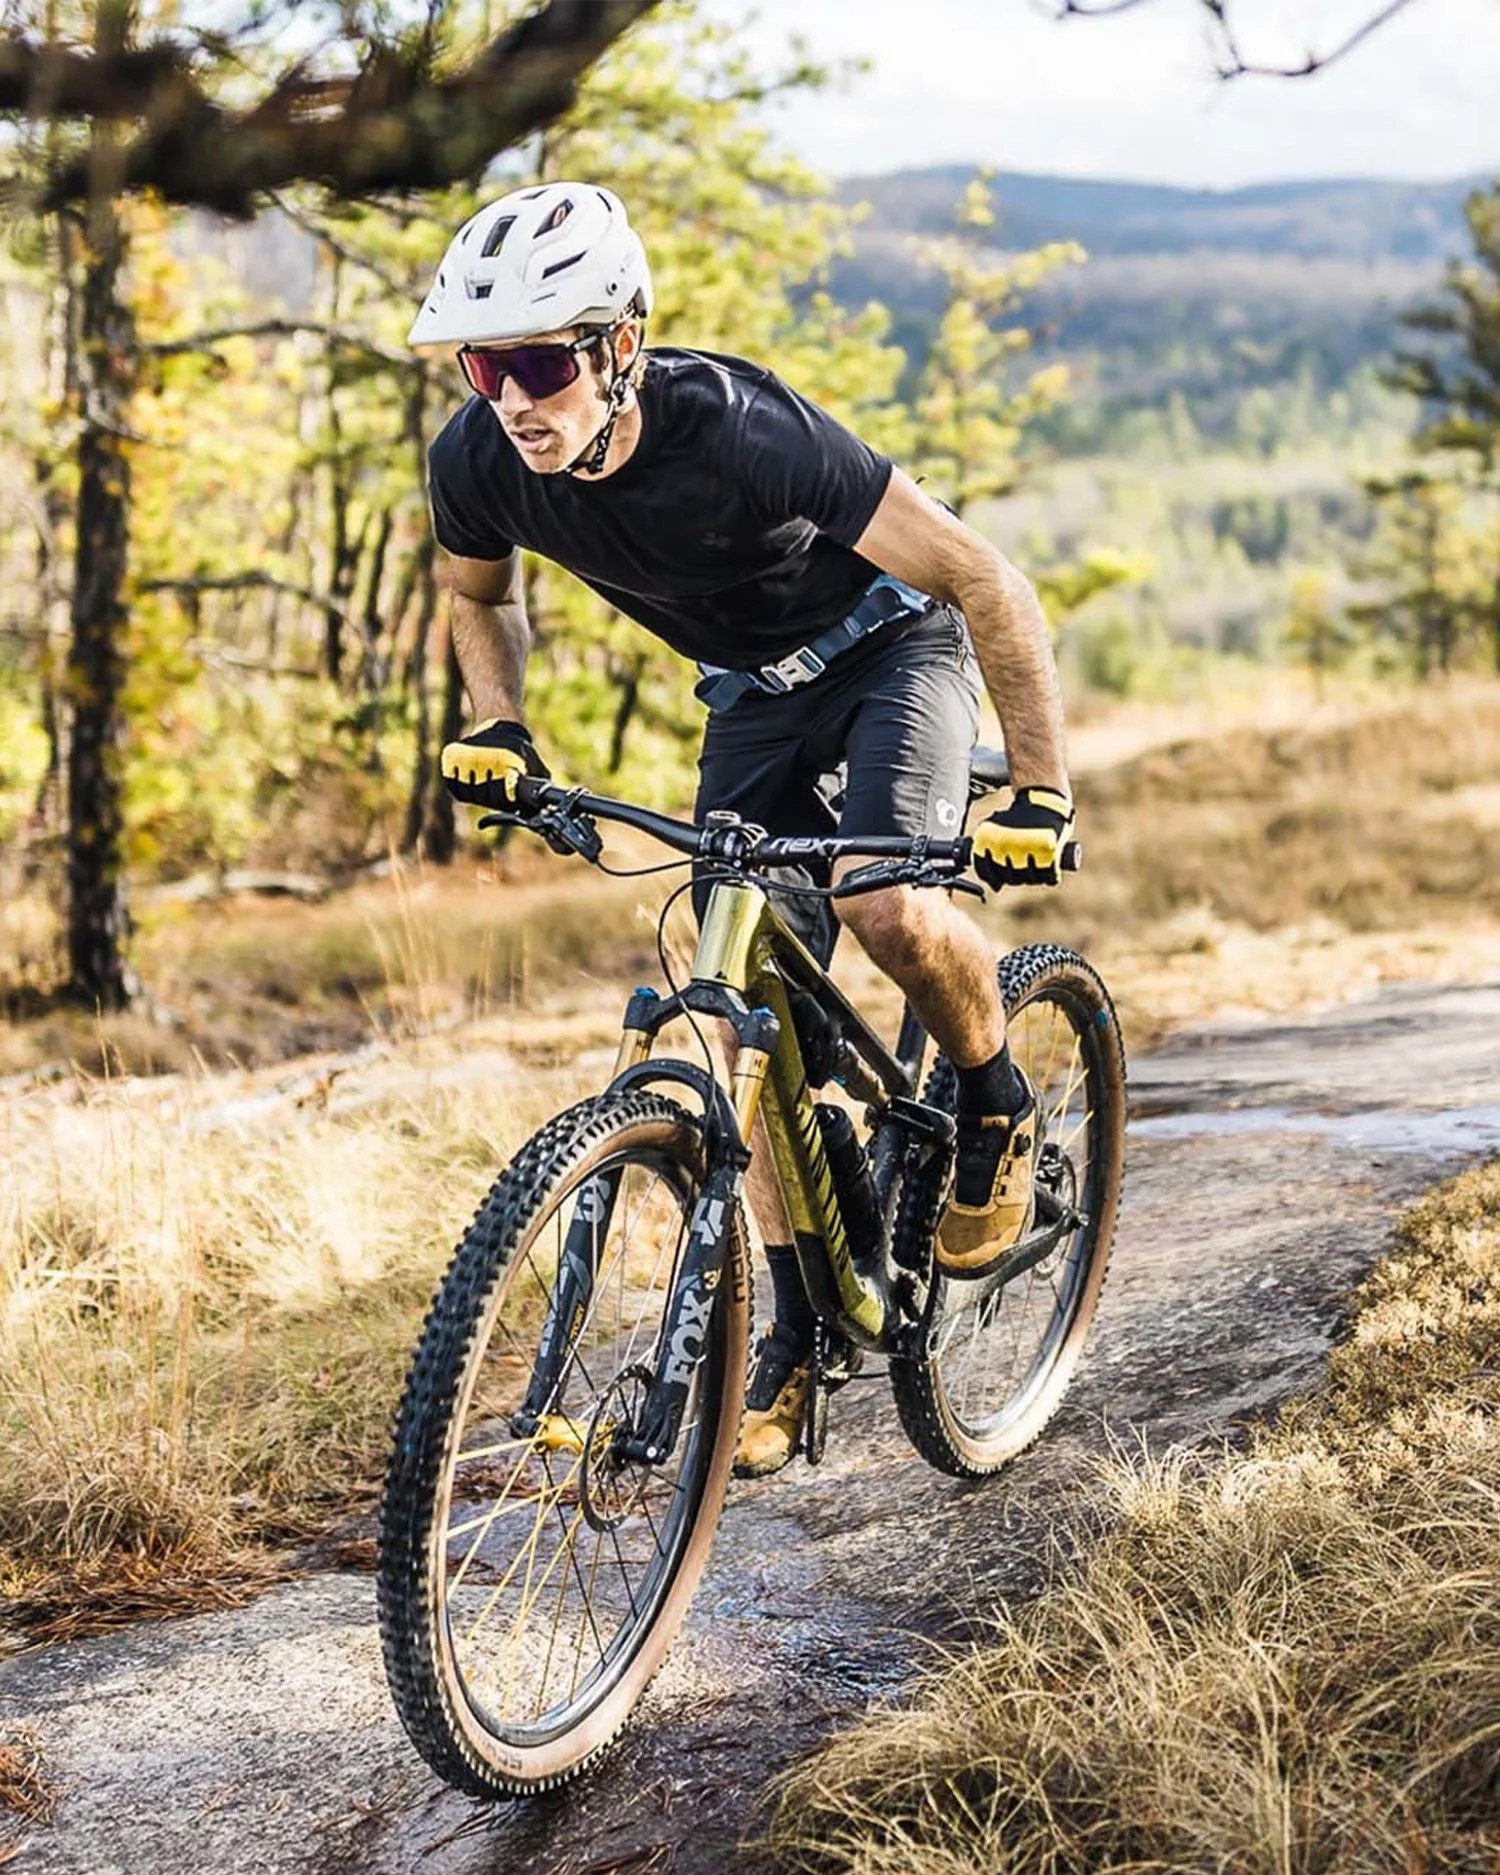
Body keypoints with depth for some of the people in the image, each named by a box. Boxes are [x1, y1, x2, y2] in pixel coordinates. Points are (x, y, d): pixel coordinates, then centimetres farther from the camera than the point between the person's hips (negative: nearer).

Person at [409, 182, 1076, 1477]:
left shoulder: (737, 431, -37)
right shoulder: (479, 462, -22)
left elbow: (987, 583, -31)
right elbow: (481, 596, 5)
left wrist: (1041, 793, -30)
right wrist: (500, 729, -12)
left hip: (893, 646, -5)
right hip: (754, 690, 5)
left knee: (887, 909, -31)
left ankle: (999, 1107, 1)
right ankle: (801, 1337, 9)